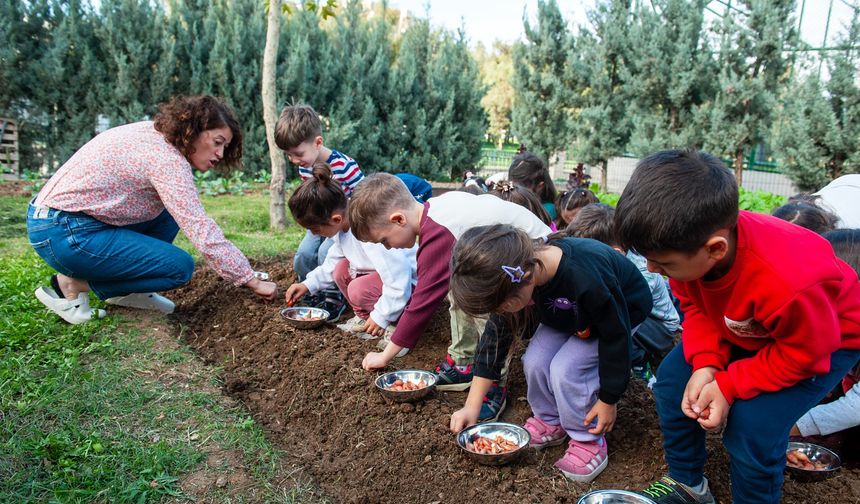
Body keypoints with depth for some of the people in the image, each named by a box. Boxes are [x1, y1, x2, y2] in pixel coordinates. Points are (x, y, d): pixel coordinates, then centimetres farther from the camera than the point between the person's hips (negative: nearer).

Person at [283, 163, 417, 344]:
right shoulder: (343, 222, -7)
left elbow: (398, 283, -33)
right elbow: (333, 261, 12)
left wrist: (381, 316, -24)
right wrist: (308, 284, 5)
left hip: (411, 284, -9)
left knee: (359, 290, -26)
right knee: (341, 270, -2)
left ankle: (399, 322, -5)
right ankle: (364, 317, 11)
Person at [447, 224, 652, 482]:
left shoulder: (587, 277, -45)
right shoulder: (514, 274, -26)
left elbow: (615, 337, -28)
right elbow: (495, 336, -14)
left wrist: (608, 400, -17)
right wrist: (471, 407, -13)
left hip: (622, 315, -5)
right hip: (568, 314, 5)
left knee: (566, 368, -24)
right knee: (534, 361, -15)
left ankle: (589, 441, 0)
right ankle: (550, 421, 12)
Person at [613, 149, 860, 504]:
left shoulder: (789, 282, -44)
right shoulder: (689, 244, -27)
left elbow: (802, 352, -25)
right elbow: (695, 306, -9)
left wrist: (728, 387, -26)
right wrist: (705, 364, -23)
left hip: (824, 338, -6)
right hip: (740, 328, 6)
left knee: (752, 425, -21)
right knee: (672, 379, -1)